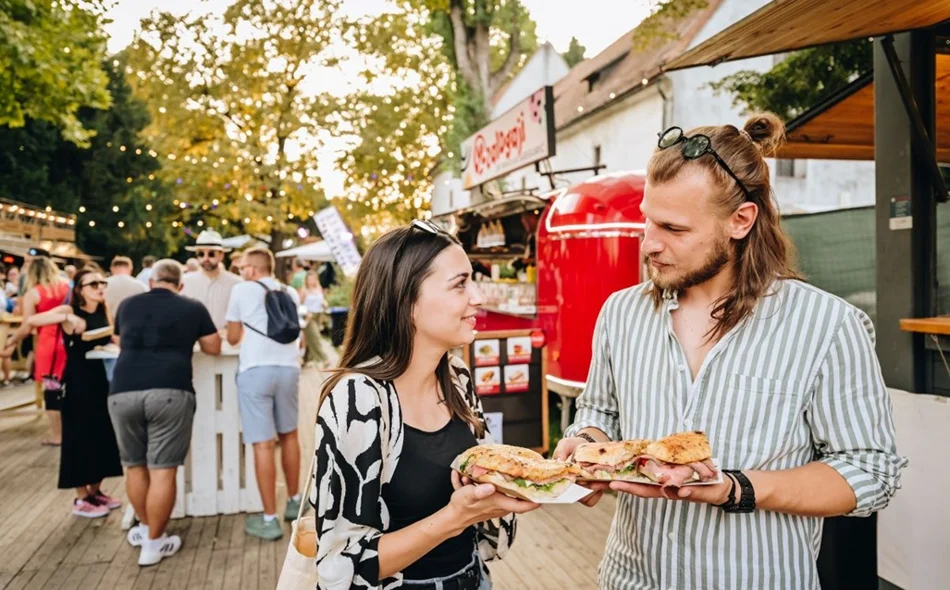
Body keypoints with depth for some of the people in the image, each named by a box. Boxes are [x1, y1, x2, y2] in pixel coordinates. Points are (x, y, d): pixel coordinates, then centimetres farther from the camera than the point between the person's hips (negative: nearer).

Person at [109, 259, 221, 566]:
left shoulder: (127, 305, 20)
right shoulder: (193, 308, 11)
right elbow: (213, 348, 19)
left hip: (123, 392, 4)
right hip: (170, 392, -3)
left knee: (135, 465, 18)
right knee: (162, 469, 3)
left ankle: (144, 528, 35)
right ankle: (154, 543, 11)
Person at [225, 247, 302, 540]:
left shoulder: (242, 290, 5)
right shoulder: (291, 294, 17)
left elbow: (233, 338, 12)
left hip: (255, 369, -4)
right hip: (288, 367, 4)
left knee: (263, 443, -2)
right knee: (288, 435, 19)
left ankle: (269, 520, 3)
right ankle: (294, 502, 32)